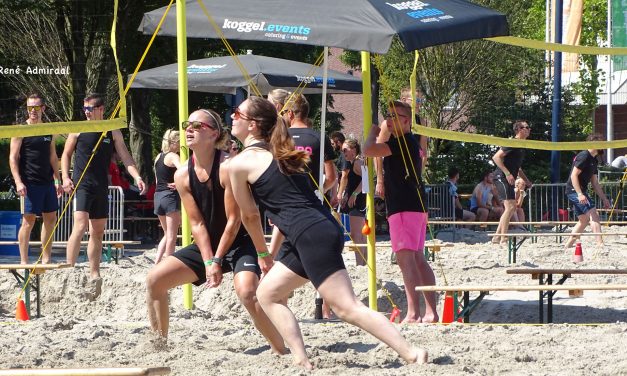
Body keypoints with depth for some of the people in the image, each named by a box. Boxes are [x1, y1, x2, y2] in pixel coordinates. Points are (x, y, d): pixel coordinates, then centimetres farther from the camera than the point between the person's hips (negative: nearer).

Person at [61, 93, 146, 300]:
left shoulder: (113, 132, 7)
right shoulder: (78, 130, 2)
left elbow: (125, 156, 2)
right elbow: (66, 154, 8)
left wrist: (137, 177, -13)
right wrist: (65, 177, -5)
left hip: (101, 188, 4)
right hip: (81, 185, -4)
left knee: (98, 232, 10)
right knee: (80, 225, -21)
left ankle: (94, 275, 19)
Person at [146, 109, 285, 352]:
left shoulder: (228, 168, -22)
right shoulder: (183, 175, -5)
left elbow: (234, 220, -19)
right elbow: (197, 224, -4)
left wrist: (217, 261, -16)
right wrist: (208, 262, -14)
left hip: (239, 243, -7)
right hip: (207, 245, 7)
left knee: (246, 292, -33)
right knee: (155, 279, -2)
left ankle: (281, 350, -22)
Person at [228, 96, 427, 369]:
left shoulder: (239, 164, -2)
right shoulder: (276, 153, 23)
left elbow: (250, 216, 10)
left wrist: (262, 253, 27)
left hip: (311, 235, -10)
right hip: (323, 227, 10)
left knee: (347, 308, -12)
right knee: (267, 293, 18)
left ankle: (412, 354, -18)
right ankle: (301, 360, 10)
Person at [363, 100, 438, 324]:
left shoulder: (402, 142, -13)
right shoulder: (410, 142, 20)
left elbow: (369, 150, -23)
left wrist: (374, 132, -7)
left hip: (404, 208, -11)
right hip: (416, 206, 11)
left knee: (406, 258, -15)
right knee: (418, 258, 12)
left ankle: (413, 314, -22)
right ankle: (431, 312, 11)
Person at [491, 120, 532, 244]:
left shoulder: (521, 146, 18)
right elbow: (496, 157, -20)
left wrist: (526, 180, 21)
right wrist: (507, 174, -25)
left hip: (509, 179, 10)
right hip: (502, 178, -10)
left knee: (511, 208, 12)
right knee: (510, 206, -15)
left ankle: (497, 237, 15)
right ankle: (503, 238, -14)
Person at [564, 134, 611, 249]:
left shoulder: (594, 160, 17)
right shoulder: (584, 156, -14)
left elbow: (595, 183, 21)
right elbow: (574, 175, -20)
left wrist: (604, 199, 17)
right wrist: (580, 194, -27)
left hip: (581, 191, 10)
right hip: (574, 190, -10)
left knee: (584, 220, 12)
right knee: (593, 214, -17)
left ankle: (568, 245, 17)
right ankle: (600, 244, -23)